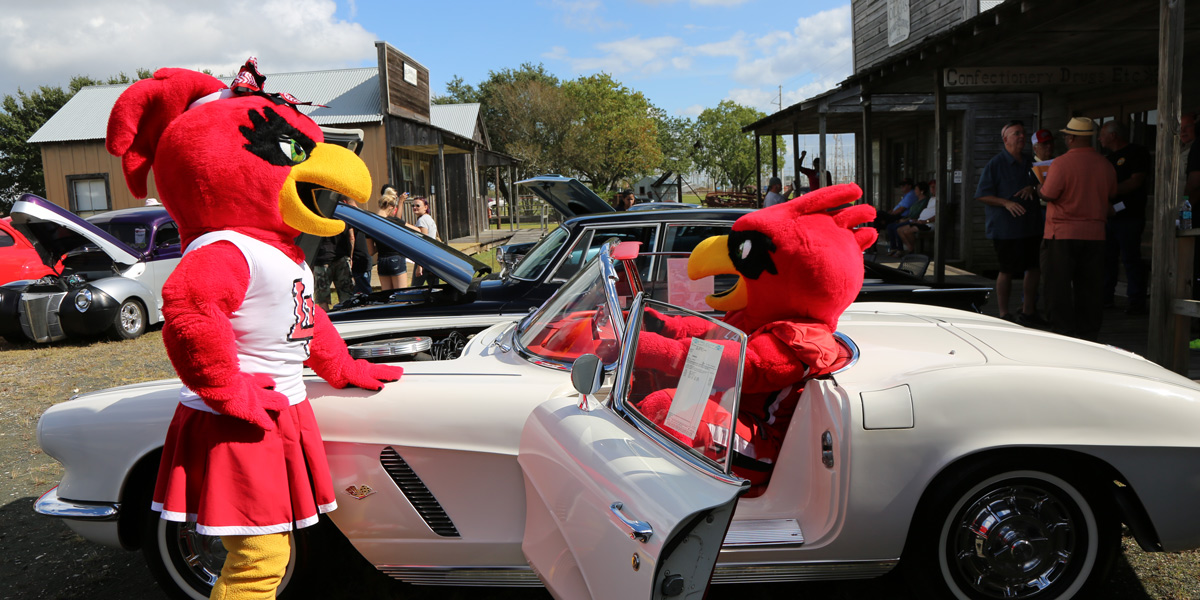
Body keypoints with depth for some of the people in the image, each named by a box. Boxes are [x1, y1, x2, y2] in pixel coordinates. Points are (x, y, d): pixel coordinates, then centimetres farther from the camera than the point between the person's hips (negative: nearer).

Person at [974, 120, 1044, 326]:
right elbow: (983, 195, -8)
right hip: (1006, 229, -7)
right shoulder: (995, 164, -4)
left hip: (1031, 226, 7)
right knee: (1007, 271, -2)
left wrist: (1032, 189, 0)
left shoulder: (1028, 163, 15)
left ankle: (1028, 312, 23)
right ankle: (1004, 314, 10)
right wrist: (1006, 202, -22)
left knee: (1034, 268, 9)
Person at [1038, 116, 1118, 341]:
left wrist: (1040, 186, 8)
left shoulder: (1061, 163, -13)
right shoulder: (1105, 165, 5)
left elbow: (1047, 195, -13)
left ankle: (1063, 332, 3)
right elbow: (1111, 195, 15)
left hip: (1062, 233, -5)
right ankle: (1089, 332, 17)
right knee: (1090, 285, 11)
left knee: (1059, 285, 2)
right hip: (1094, 234, 5)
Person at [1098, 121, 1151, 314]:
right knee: (1106, 257, 8)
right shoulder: (1110, 158, 22)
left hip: (1129, 216, -8)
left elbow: (1135, 182, -14)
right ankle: (1105, 297, 15)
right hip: (1109, 216, 8)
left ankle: (1137, 302, -4)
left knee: (1130, 258, -8)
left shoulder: (1137, 153, -4)